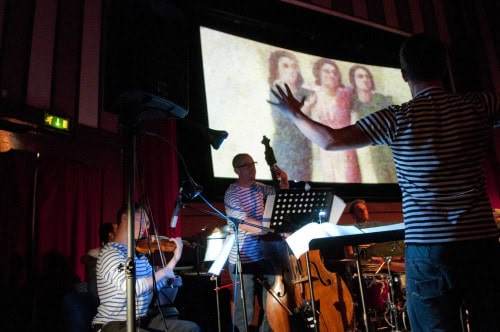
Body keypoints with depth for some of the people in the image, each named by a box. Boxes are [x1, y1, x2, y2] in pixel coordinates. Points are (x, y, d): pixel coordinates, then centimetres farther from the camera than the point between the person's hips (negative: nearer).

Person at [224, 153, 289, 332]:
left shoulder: (258, 187, 5)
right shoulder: (232, 194, -15)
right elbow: (244, 224, -25)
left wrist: (284, 181, 0)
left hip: (263, 254, 6)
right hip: (242, 260, -6)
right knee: (245, 309, 3)